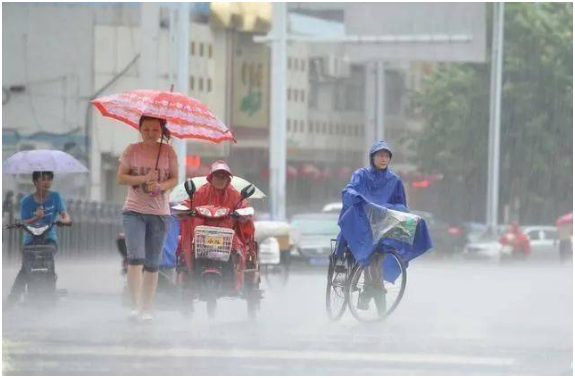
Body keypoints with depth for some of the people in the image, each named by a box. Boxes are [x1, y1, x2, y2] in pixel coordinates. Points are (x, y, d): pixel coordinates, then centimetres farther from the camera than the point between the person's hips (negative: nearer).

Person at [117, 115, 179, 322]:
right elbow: (121, 178, -1)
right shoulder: (132, 150, 0)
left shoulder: (168, 152, 3)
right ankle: (136, 306, -18)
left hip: (159, 213, 2)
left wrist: (161, 186, -17)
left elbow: (174, 179, 5)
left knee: (152, 264, 5)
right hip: (134, 211, -2)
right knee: (135, 258, -16)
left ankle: (147, 308, 12)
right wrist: (144, 178, -17)